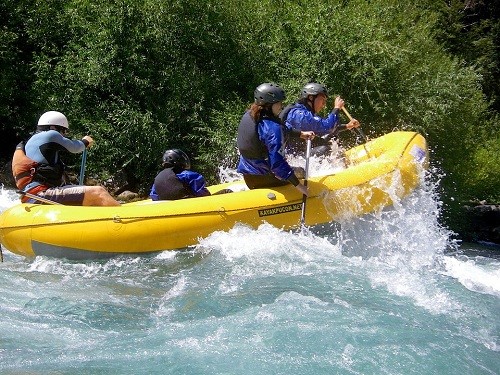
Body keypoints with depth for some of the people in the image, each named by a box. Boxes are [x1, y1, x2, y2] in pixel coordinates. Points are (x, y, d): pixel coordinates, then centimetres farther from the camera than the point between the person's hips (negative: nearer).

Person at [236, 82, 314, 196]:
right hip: (264, 177, -8)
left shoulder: (248, 115, 1)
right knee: (300, 172, 15)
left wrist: (300, 134, 22)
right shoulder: (272, 128, -25)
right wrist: (299, 186, -24)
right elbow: (277, 163, -28)